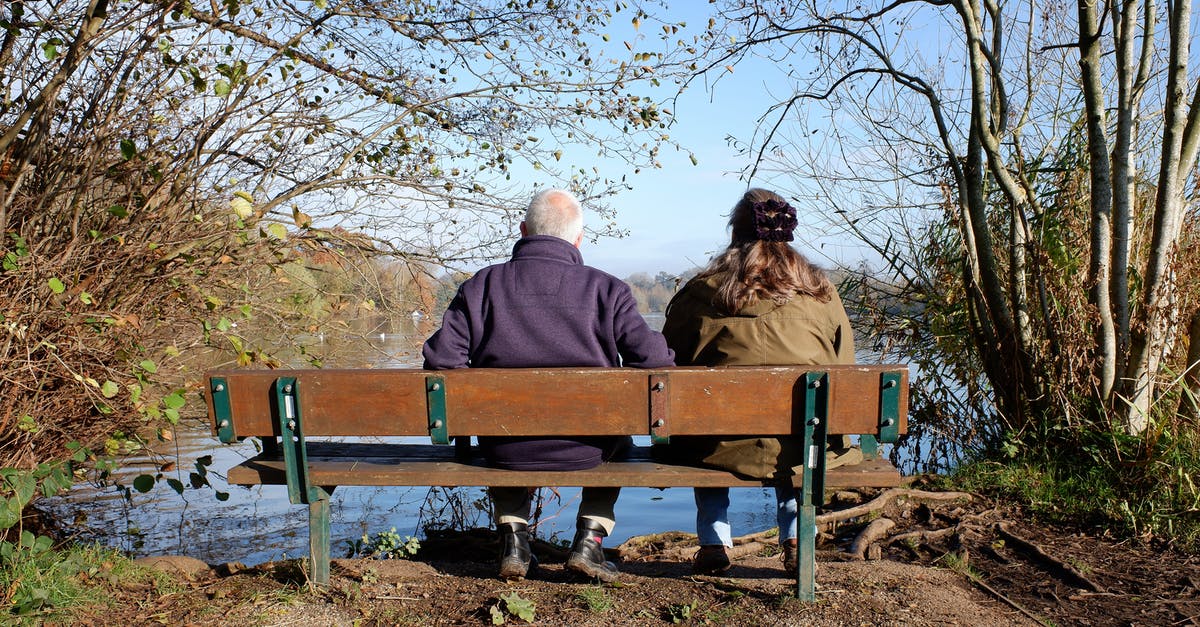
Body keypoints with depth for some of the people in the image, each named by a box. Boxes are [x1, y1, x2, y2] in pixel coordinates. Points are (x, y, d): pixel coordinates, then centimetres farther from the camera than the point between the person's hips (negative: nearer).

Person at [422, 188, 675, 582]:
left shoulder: (480, 286, -4)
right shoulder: (607, 290, -8)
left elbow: (440, 362, -9)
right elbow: (654, 361, -13)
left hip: (504, 450, 2)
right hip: (583, 449, -1)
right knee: (619, 442, 34)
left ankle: (512, 541, 29)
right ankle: (589, 541, 22)